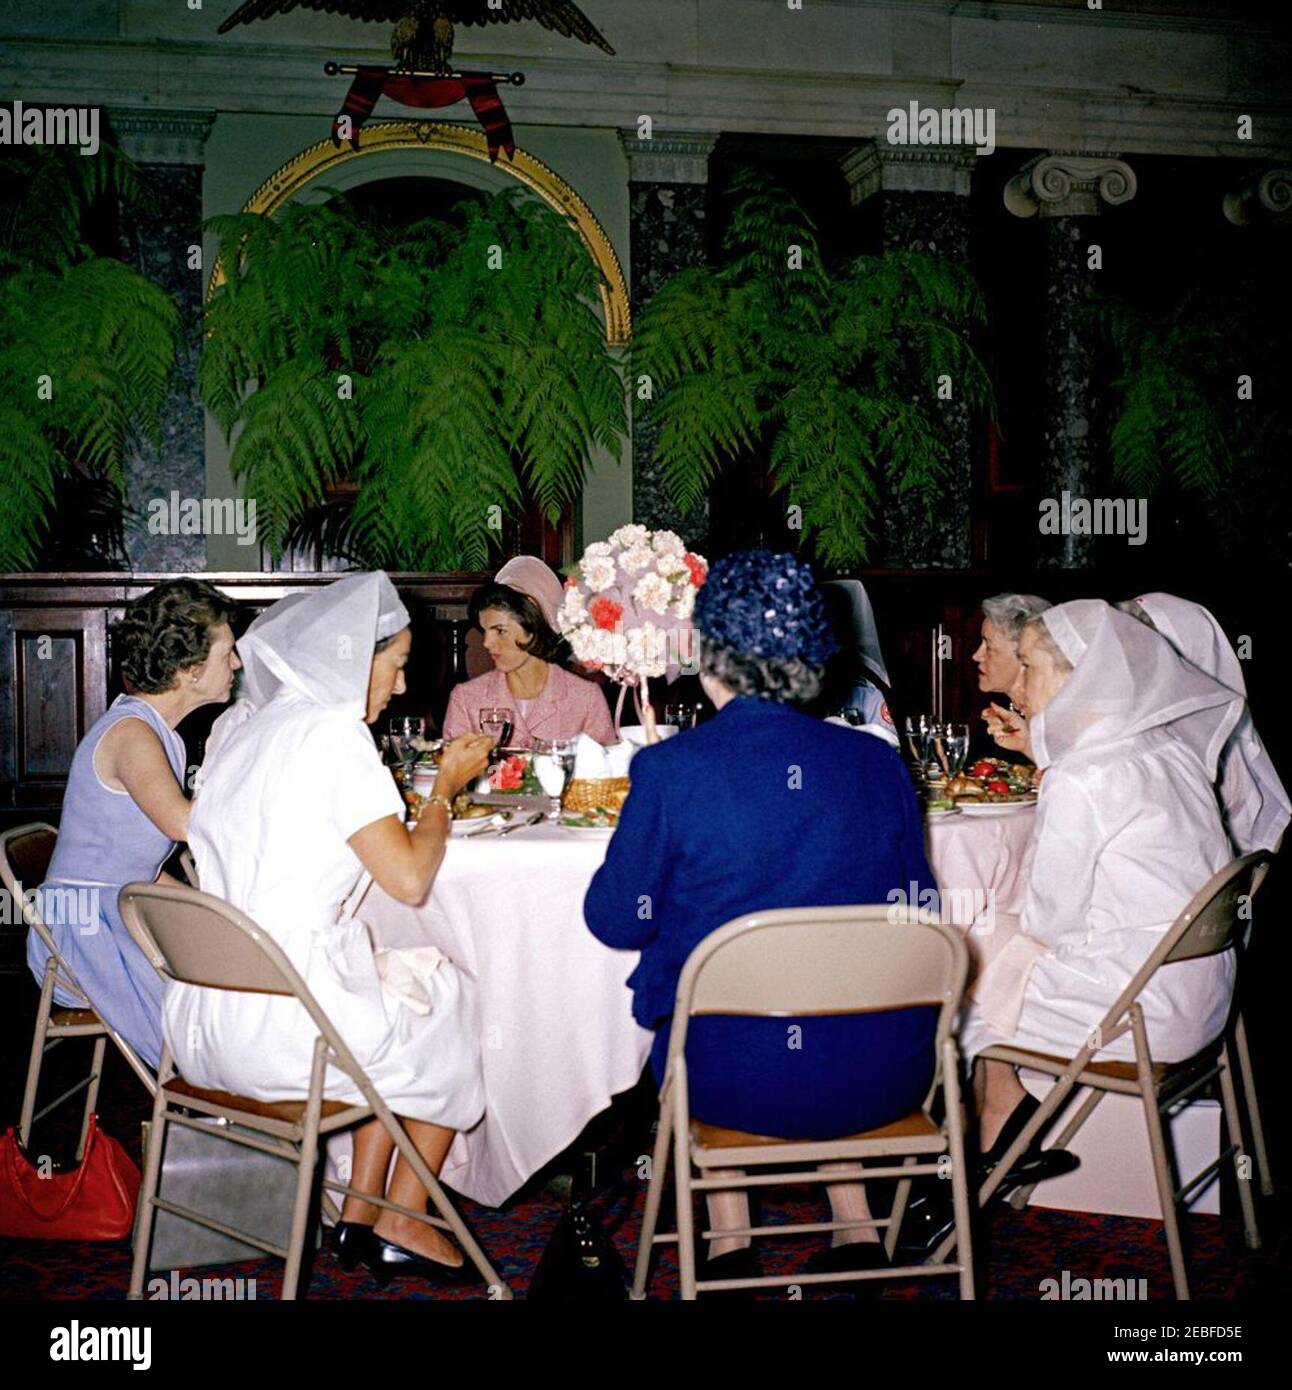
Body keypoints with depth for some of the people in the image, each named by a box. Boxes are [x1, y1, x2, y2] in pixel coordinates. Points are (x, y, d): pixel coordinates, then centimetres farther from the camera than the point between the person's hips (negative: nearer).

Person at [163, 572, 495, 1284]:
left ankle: (360, 1218, 26)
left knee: (400, 986, 27)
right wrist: (446, 787, 3)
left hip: (201, 1019, 9)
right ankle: (402, 1225, 24)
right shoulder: (334, 732, -13)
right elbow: (409, 877, -13)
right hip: (280, 1025, -8)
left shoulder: (250, 731, 13)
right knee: (451, 998, 16)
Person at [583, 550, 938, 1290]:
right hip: (882, 1084, 3)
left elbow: (618, 920, -1)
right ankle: (856, 1228, 34)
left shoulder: (670, 769, -12)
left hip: (734, 1081, -2)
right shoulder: (879, 763, -3)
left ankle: (730, 1241, 31)